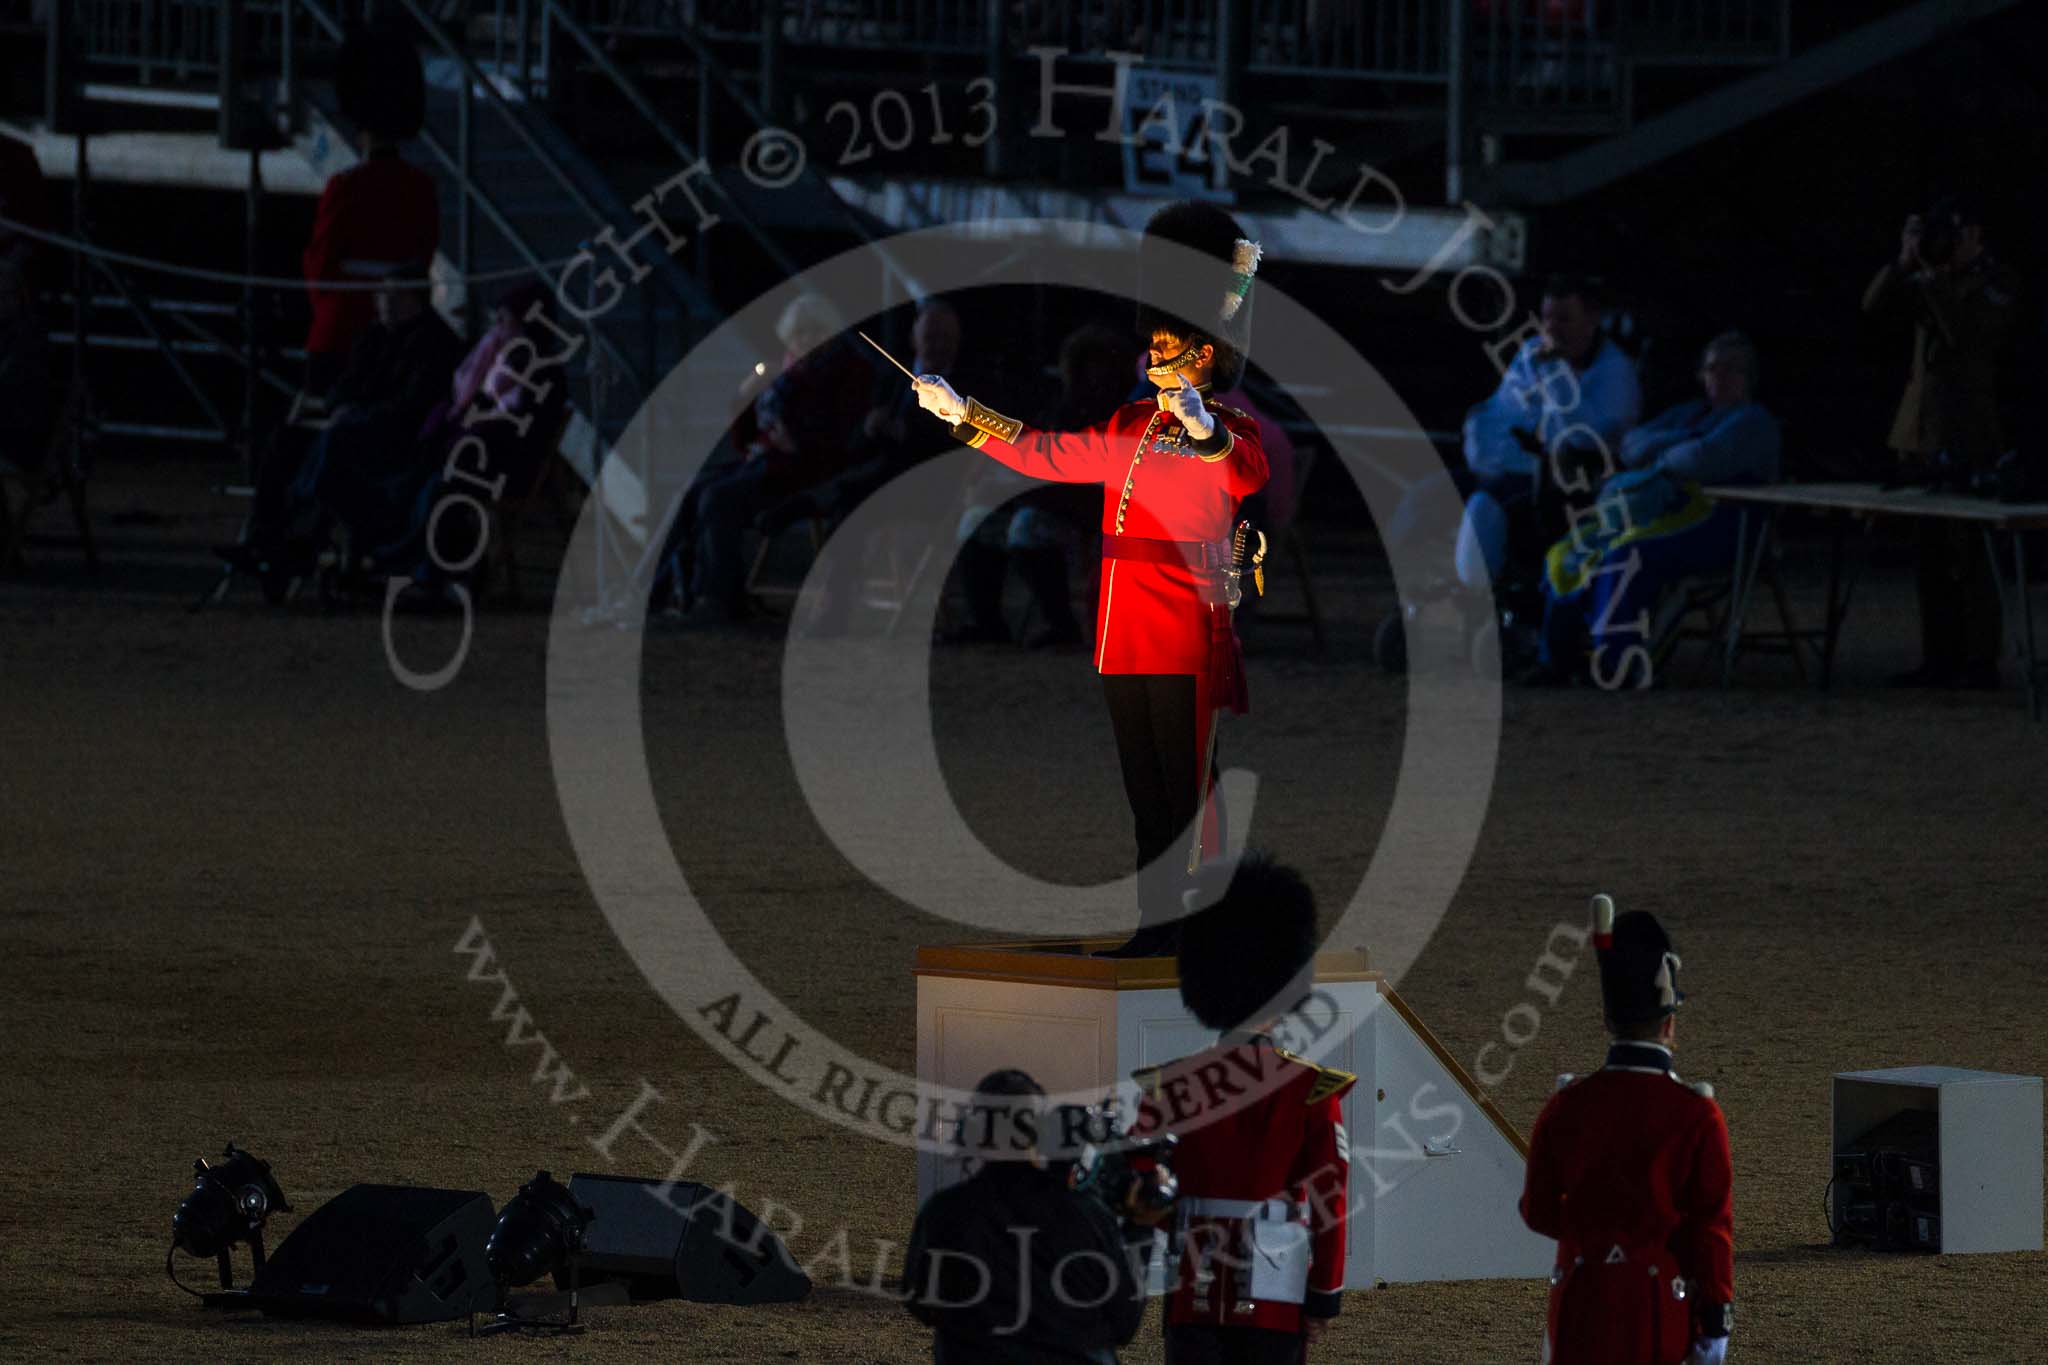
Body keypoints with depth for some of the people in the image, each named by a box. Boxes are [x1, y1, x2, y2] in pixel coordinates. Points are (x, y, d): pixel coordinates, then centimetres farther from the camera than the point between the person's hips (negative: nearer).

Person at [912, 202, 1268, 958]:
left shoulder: (1230, 433, -8)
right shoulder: (1133, 429, 15)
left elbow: (1249, 475, -31)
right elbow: (1045, 452, 25)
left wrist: (1203, 427, -51)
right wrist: (961, 412, 22)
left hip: (1188, 644, -8)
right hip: (1125, 644, 8)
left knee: (1189, 791, -8)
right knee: (1148, 800, 11)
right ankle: (1159, 926, 15)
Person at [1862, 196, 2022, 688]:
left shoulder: (1996, 285, -5)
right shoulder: (1932, 281, 14)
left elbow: (1966, 334, -20)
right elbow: (1875, 305, 6)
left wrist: (1934, 274, -20)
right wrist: (1906, 261, -7)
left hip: (1967, 441, -7)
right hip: (1923, 435, 7)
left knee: (1969, 556, -6)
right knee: (1932, 559, 8)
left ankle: (1980, 662, -4)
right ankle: (1938, 660, 11)